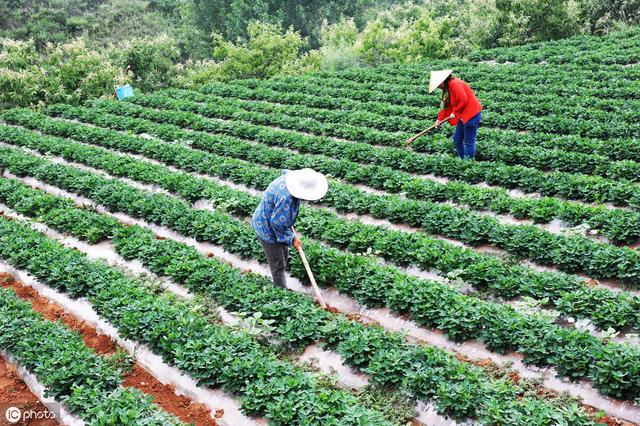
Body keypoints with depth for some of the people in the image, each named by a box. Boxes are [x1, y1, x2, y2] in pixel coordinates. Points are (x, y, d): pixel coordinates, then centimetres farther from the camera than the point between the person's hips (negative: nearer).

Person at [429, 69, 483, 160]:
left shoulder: (455, 84, -16)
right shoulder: (447, 88, 15)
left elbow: (463, 100, -22)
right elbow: (446, 105, 20)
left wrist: (455, 112, -11)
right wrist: (439, 119, 15)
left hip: (472, 114, -10)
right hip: (463, 116, 10)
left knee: (469, 141, -6)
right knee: (457, 139, 13)